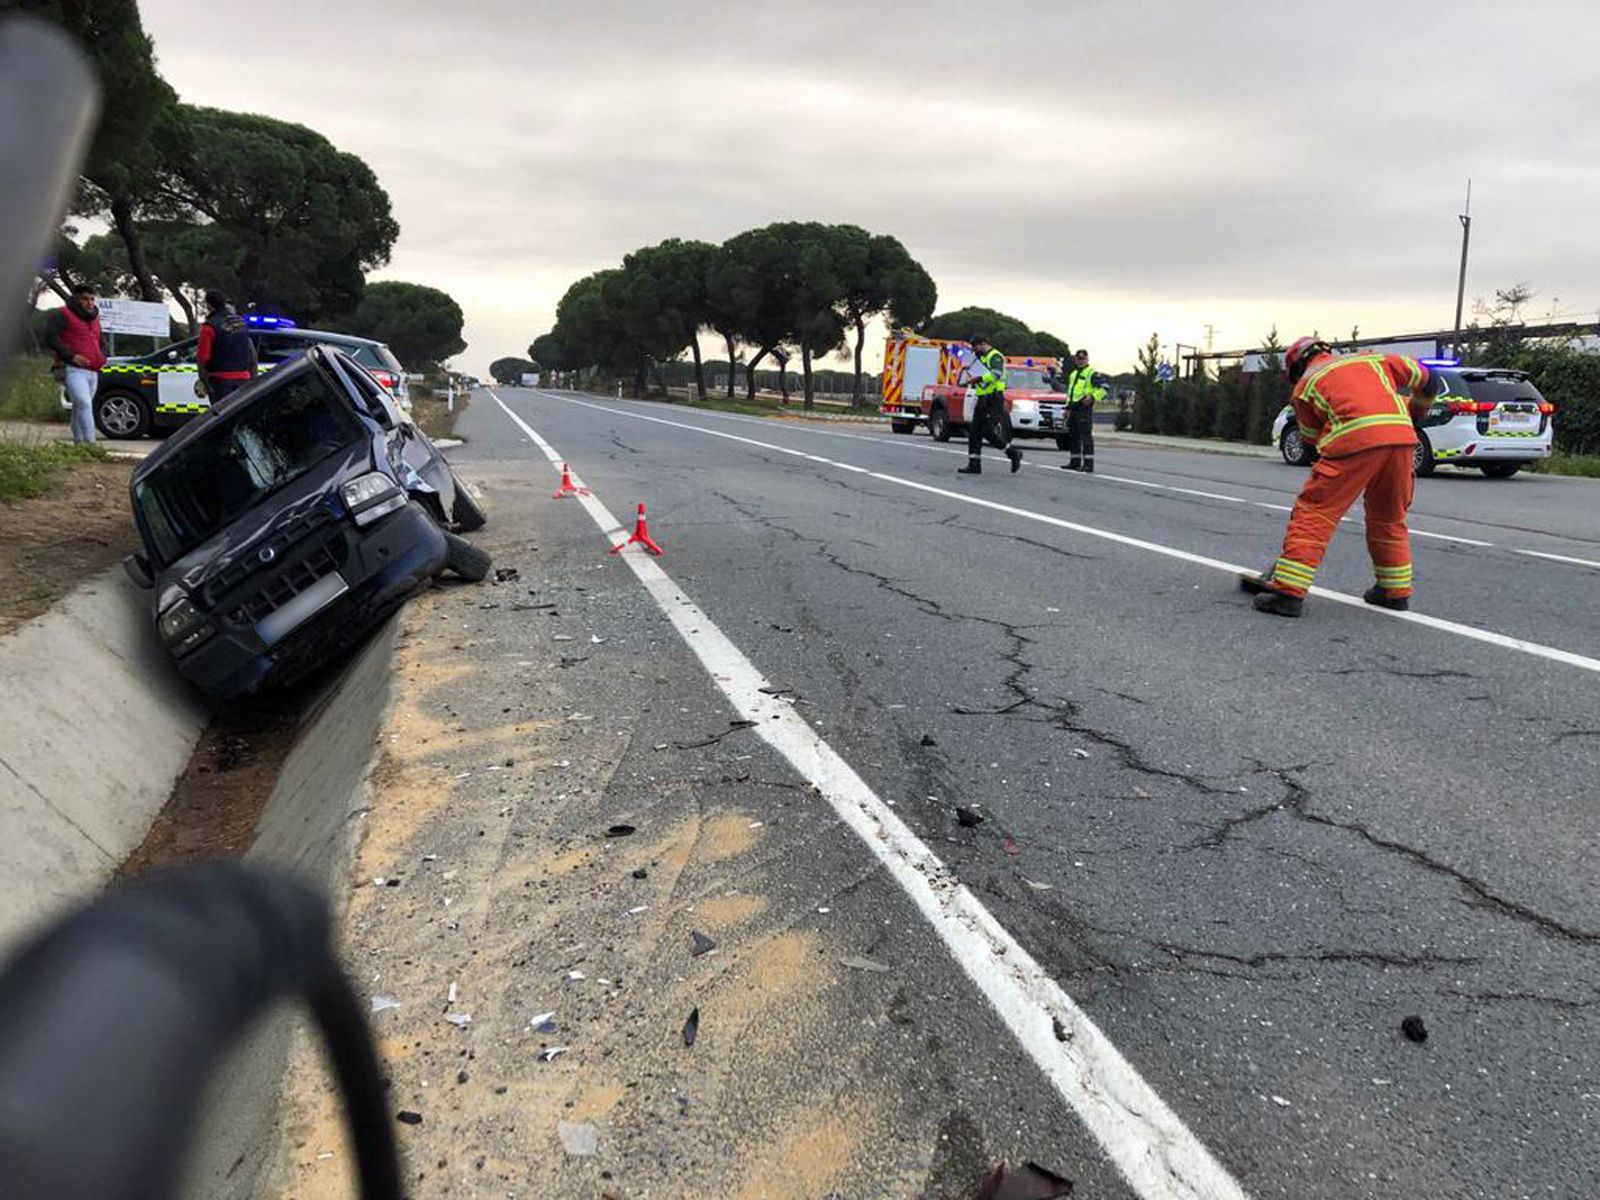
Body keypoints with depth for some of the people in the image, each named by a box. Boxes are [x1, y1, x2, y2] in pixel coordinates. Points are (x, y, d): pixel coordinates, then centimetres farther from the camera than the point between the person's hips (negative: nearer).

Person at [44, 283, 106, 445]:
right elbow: (50, 337, -10)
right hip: (73, 370, -7)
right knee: (84, 405, -21)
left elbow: (101, 341, 35)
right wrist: (71, 356, -17)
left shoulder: (94, 318, 23)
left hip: (93, 372, 7)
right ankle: (90, 443, -29)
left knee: (79, 409, 11)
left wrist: (102, 357, 15)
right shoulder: (62, 315, -1)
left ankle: (79, 443, 15)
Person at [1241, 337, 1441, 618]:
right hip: (1402, 437, 5)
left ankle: (1289, 591, -9)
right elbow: (1427, 380, 33)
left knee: (1313, 513, -1)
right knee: (1390, 518, 21)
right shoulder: (1371, 359, 31)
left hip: (1354, 440, -5)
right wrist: (1414, 415, 48)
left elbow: (1313, 438, 20)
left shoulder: (1304, 386, 20)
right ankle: (1396, 591, 30)